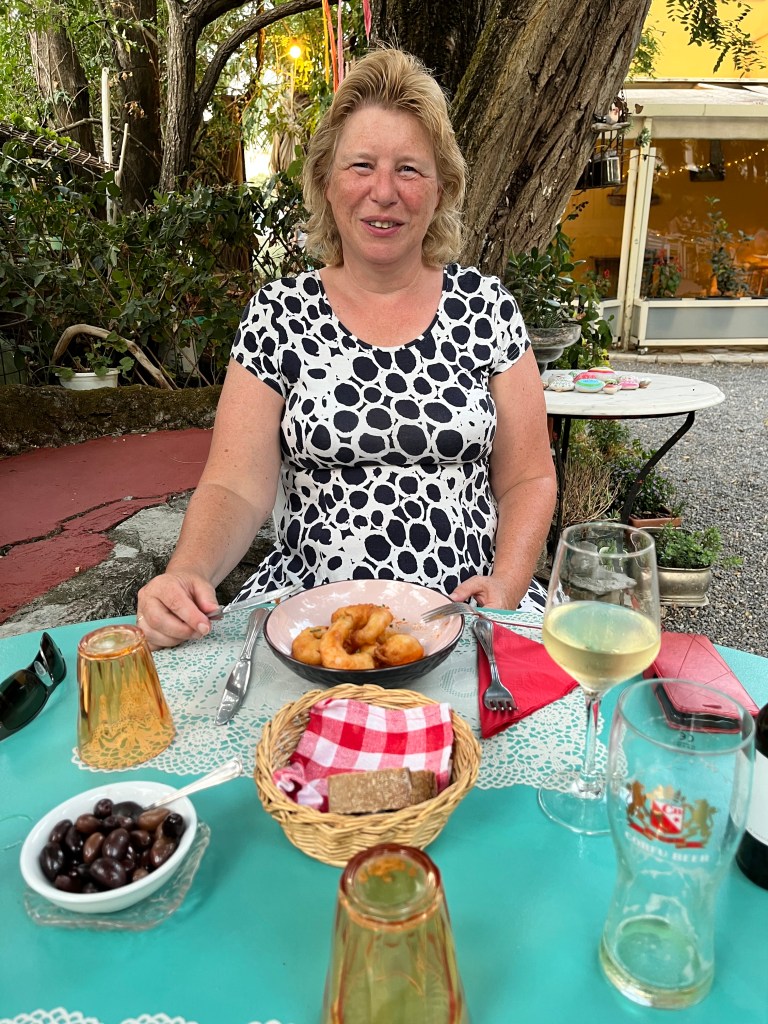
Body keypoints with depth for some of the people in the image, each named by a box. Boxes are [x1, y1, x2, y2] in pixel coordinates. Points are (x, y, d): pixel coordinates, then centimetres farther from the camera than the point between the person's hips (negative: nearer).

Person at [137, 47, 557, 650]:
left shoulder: (487, 307, 2)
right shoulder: (278, 315, 2)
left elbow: (528, 480, 4)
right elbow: (236, 487, -3)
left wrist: (506, 587, -12)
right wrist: (187, 573, -22)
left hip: (467, 606, 1)